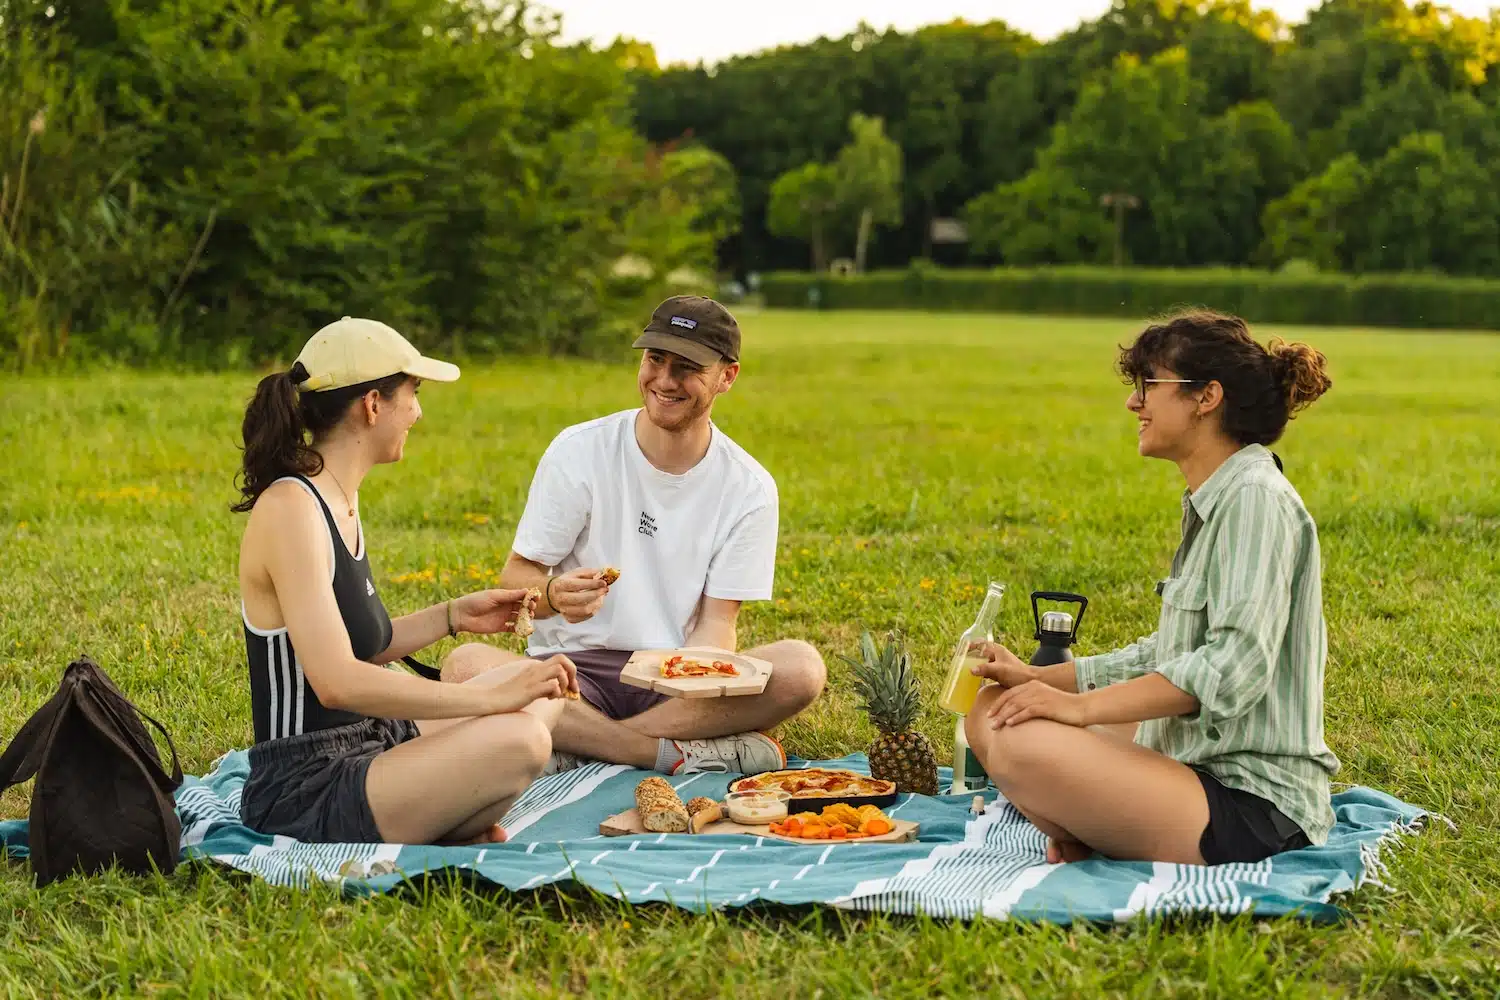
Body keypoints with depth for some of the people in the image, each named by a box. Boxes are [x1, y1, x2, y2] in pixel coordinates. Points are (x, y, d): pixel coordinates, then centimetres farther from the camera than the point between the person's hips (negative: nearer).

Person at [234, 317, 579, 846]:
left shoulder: (339, 502, 10)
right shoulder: (289, 509, -19)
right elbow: (336, 681, -29)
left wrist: (453, 615, 11)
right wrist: (492, 697, -26)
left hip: (367, 746, 11)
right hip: (304, 796, -11)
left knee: (546, 688, 16)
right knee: (518, 742, -29)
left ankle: (444, 827, -1)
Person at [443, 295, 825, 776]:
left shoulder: (750, 488, 1)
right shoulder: (578, 451, -2)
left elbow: (717, 620, -1)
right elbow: (516, 575, 0)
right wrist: (553, 594, -25)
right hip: (574, 670, -1)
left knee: (800, 667, -28)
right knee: (466, 665, -31)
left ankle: (577, 745, -25)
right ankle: (673, 752, -27)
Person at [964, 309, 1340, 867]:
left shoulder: (1256, 498, -16)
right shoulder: (1212, 505, 16)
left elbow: (1237, 662, -27)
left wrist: (1082, 705, -26)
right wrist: (1041, 678, 16)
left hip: (1254, 806, -10)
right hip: (1201, 769, 10)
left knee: (1023, 746, -27)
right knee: (992, 712, 11)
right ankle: (1091, 843, -3)